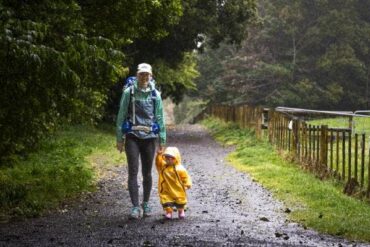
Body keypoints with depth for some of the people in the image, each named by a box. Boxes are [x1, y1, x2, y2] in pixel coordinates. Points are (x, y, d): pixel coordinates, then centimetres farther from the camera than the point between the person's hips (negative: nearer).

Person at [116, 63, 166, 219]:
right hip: (132, 137, -2)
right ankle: (135, 207, -8)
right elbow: (121, 116, 1)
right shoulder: (129, 93, -1)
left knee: (147, 173, 9)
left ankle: (146, 203, 25)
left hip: (149, 137, 2)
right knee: (133, 172, -8)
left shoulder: (155, 94, 5)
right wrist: (119, 139, -1)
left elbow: (160, 117, 7)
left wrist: (162, 140, 5)